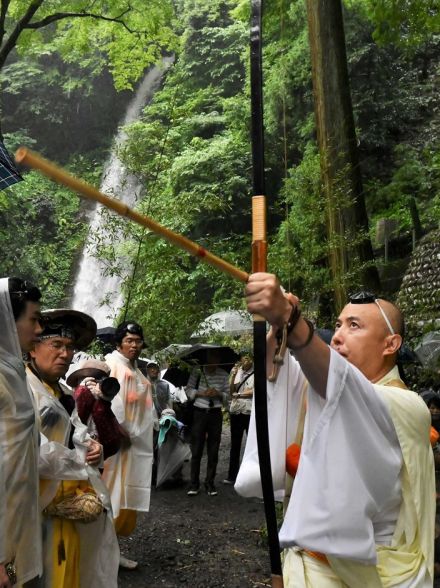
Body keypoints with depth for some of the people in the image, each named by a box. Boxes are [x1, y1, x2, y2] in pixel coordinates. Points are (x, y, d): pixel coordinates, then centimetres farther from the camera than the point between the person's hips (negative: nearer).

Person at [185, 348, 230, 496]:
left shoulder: (223, 374, 3)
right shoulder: (197, 371, -2)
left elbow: (227, 395, 7)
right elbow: (188, 390, -1)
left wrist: (219, 394, -13)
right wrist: (201, 393, -16)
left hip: (215, 414, 2)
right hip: (199, 413, -2)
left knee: (213, 451, 6)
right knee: (196, 449, 1)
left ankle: (210, 483, 16)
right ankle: (194, 484, 10)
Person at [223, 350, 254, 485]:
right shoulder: (237, 372, 9)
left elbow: (255, 391, -13)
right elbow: (230, 391, 2)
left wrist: (238, 394, -8)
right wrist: (233, 375, -9)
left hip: (251, 412, -5)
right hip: (236, 412, 5)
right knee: (235, 445, 12)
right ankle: (232, 475, 20)